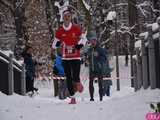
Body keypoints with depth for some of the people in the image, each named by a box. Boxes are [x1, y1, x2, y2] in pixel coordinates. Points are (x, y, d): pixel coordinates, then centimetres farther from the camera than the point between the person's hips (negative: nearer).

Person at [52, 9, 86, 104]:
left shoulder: (77, 29, 1)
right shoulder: (59, 31, 4)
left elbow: (82, 39, 14)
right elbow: (54, 45, 9)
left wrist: (80, 44, -7)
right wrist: (58, 43, -14)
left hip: (76, 58, -2)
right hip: (65, 58, 2)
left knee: (76, 78, -14)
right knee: (69, 78, 1)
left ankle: (78, 84, 21)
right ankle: (72, 98, 11)